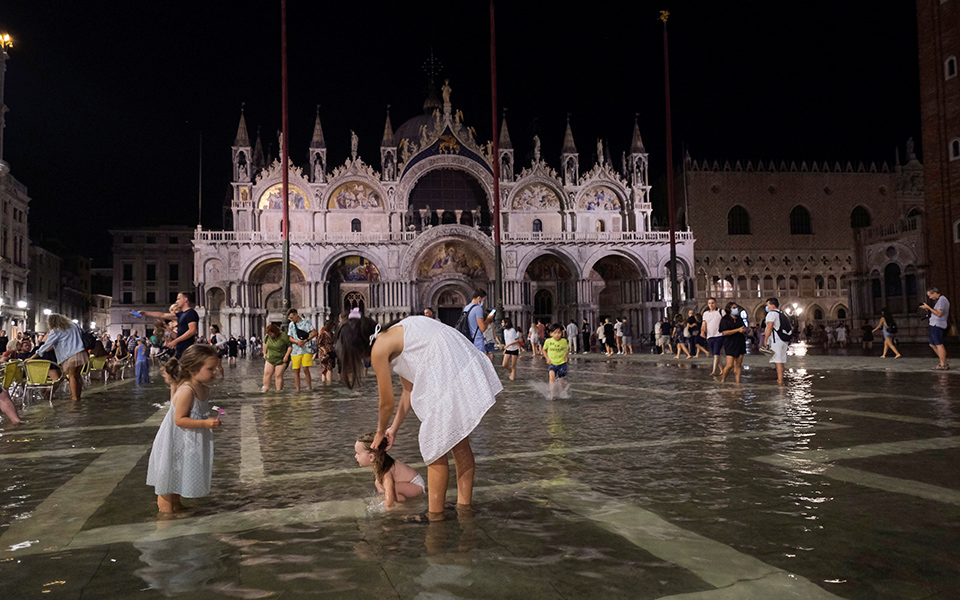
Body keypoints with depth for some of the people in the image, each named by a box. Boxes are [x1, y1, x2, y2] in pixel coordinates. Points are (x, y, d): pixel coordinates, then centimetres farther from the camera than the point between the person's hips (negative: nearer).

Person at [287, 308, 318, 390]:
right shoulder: (291, 325, 15)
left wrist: (305, 341, -14)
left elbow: (314, 333, -4)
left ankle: (309, 388, -4)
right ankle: (297, 390, 6)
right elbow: (290, 338, 11)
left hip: (306, 349, -4)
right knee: (296, 371, 1)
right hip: (295, 350, 4)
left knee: (305, 369, -14)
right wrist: (297, 342, -11)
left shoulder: (306, 322, 2)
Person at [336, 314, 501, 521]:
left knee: (435, 449, 3)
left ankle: (435, 514, 13)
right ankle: (464, 505, 31)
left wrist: (380, 432, 22)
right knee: (459, 442, 19)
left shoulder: (379, 349, -5)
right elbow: (409, 390, 28)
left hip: (451, 377, -10)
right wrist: (394, 429, 34)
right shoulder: (394, 338, 22)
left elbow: (388, 403, 3)